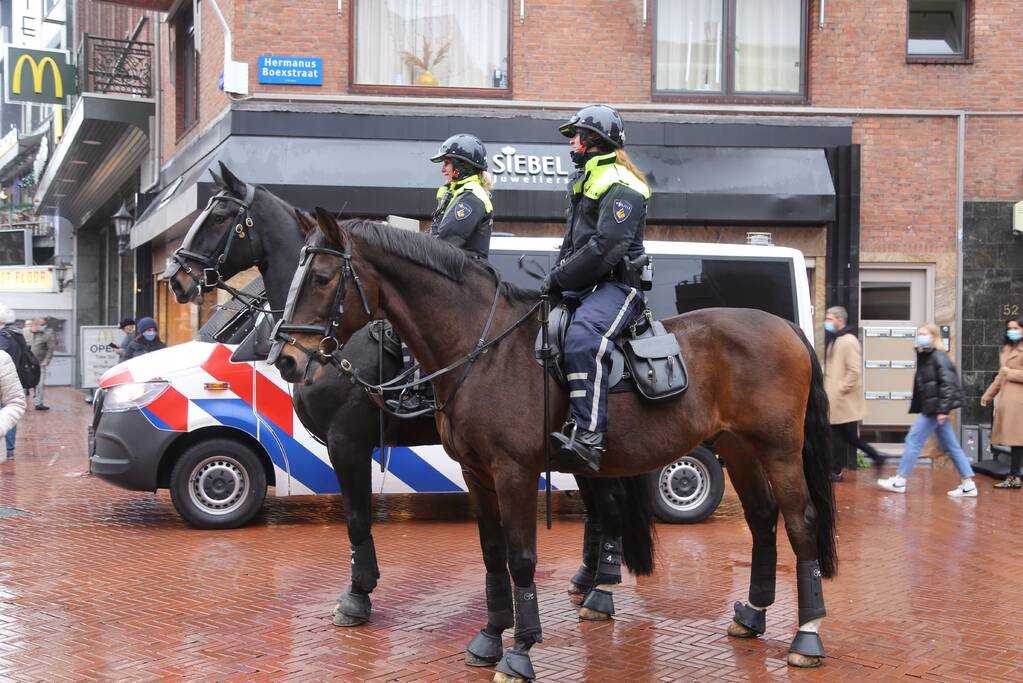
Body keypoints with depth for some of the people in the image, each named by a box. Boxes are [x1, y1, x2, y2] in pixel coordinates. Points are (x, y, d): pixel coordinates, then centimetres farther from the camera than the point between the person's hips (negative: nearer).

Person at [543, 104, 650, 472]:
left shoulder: (621, 188, -10)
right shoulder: (583, 185, 23)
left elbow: (606, 248, -21)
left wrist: (560, 278, -17)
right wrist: (556, 275, 11)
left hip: (617, 285, -11)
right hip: (585, 286, 11)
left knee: (582, 337, -36)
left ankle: (588, 436, -45)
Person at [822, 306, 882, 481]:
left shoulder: (849, 341, -15)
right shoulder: (834, 340, 14)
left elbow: (855, 371, -21)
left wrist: (841, 389, -19)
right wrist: (829, 389, 11)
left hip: (846, 400, -9)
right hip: (836, 401, 9)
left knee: (850, 437, -2)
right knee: (837, 437, 9)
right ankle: (836, 472, 12)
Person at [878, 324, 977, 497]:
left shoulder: (939, 358, -13)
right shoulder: (925, 357, 14)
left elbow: (948, 384, -19)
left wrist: (943, 409, -23)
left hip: (935, 408, -10)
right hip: (930, 408, 10)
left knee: (914, 440, -3)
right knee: (950, 446, 9)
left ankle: (899, 481, 5)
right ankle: (968, 484, 11)